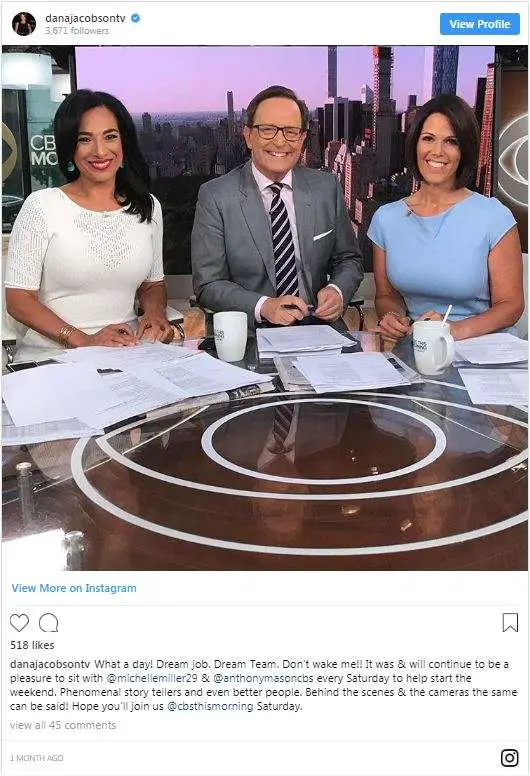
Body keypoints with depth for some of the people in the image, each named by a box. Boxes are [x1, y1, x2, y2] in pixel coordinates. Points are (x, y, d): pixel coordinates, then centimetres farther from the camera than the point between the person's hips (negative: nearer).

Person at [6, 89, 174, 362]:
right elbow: (18, 299, -4)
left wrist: (155, 313, -1)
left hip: (127, 354, 3)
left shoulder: (148, 207, 12)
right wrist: (84, 340, -15)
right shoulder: (41, 205, -1)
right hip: (50, 357, -3)